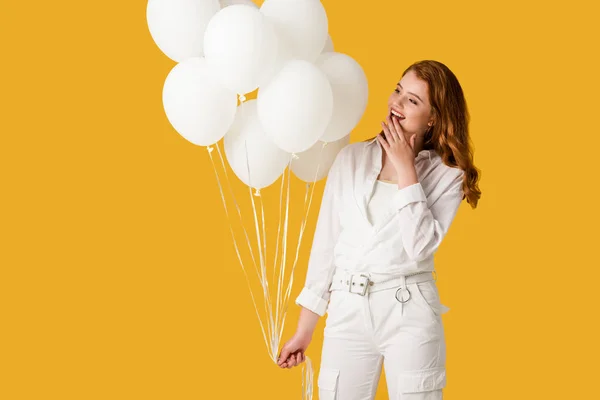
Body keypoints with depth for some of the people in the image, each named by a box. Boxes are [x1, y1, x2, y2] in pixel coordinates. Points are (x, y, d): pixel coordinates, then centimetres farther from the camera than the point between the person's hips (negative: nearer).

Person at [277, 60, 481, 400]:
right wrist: (304, 330, 8)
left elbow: (420, 246, -15)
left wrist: (406, 171, -12)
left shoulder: (447, 175, -1)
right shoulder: (351, 158, 4)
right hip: (347, 310, 2)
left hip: (409, 314, -2)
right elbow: (326, 242, 7)